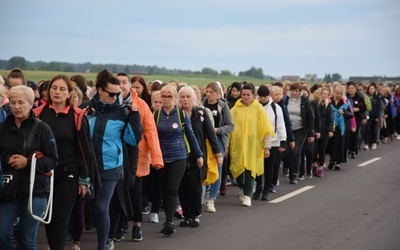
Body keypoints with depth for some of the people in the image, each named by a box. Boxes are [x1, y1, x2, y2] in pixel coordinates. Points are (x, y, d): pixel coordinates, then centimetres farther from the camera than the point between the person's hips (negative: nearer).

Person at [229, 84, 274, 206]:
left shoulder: (258, 108, -3)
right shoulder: (235, 109, 1)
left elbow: (266, 128, -2)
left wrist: (266, 146, -4)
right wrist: (227, 145, 3)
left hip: (253, 145, -1)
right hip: (237, 145, 2)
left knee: (250, 169, -3)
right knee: (237, 168, 5)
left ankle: (247, 195, 10)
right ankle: (242, 188, 34)